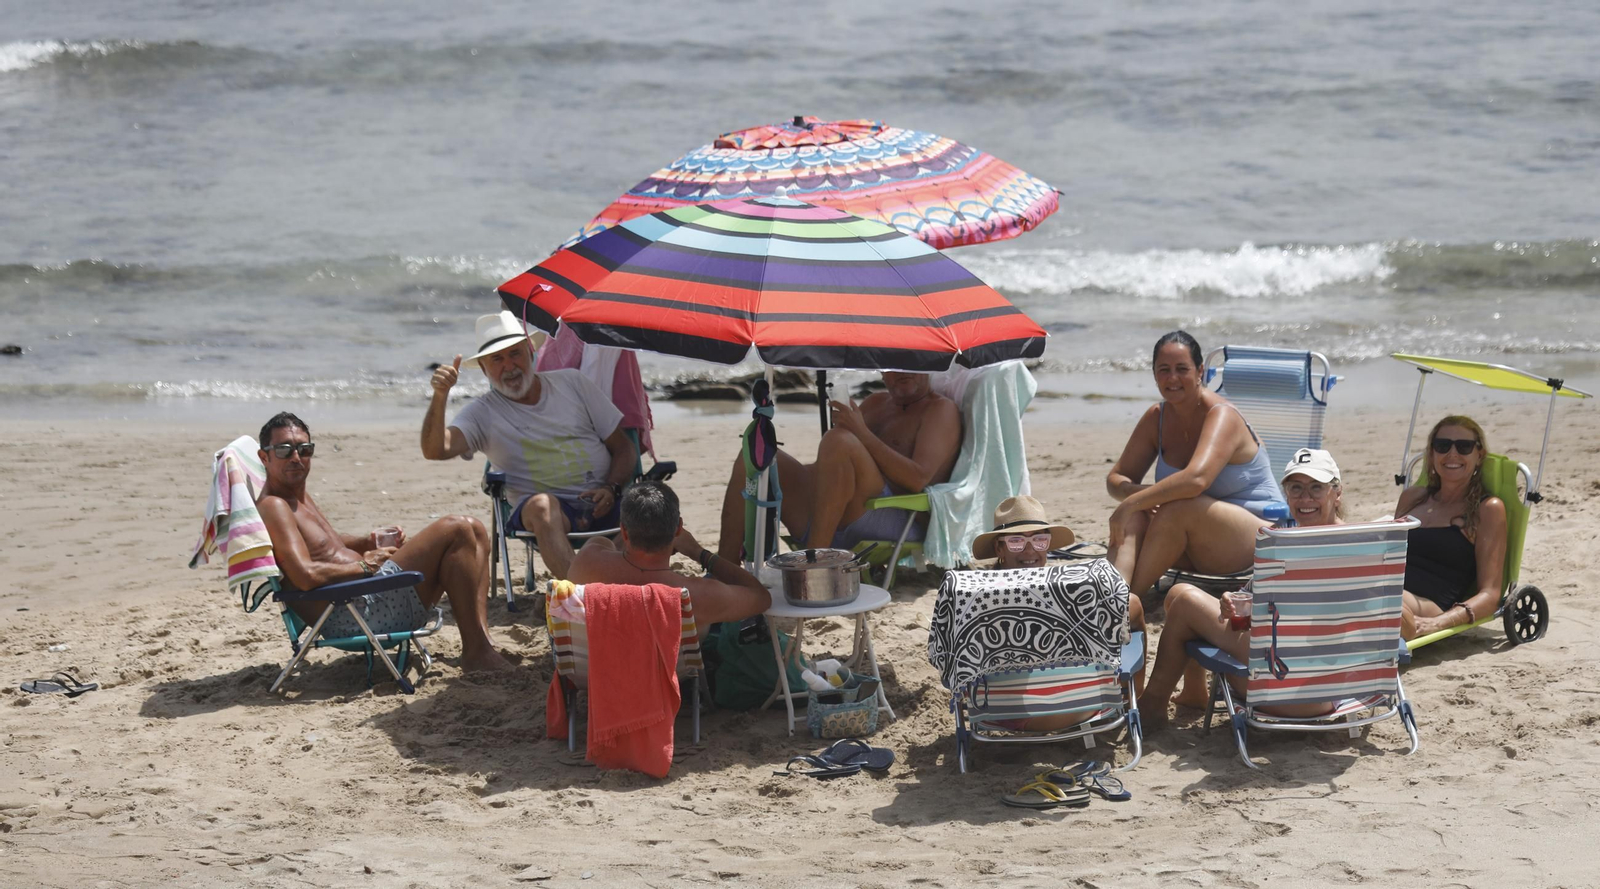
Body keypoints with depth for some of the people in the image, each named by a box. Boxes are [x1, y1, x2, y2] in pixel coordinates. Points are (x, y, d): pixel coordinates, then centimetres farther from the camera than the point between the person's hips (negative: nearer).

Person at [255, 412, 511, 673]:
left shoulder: (300, 497, 21)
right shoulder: (272, 507, -11)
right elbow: (305, 576, -24)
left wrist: (369, 542, 15)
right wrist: (364, 565, -11)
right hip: (349, 618, -11)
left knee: (473, 531, 13)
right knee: (457, 529, -15)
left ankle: (481, 640, -6)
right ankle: (477, 651, -17)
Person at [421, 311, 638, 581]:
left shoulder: (571, 382, 16)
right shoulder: (482, 413, 9)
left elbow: (624, 448, 16)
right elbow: (435, 450, -10)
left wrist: (611, 488, -4)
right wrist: (439, 397, -25)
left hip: (602, 504, 2)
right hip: (551, 510, -2)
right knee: (541, 505, -39)